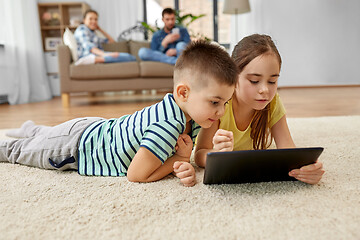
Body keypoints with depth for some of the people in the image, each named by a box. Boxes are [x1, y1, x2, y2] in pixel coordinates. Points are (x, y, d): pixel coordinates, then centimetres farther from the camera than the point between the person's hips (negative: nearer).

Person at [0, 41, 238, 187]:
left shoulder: (191, 116, -15)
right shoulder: (167, 125, -42)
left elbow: (175, 153, -4)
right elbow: (136, 175, -38)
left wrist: (183, 166, -28)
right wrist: (181, 159, -28)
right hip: (75, 146, -7)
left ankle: (31, 129, 66)